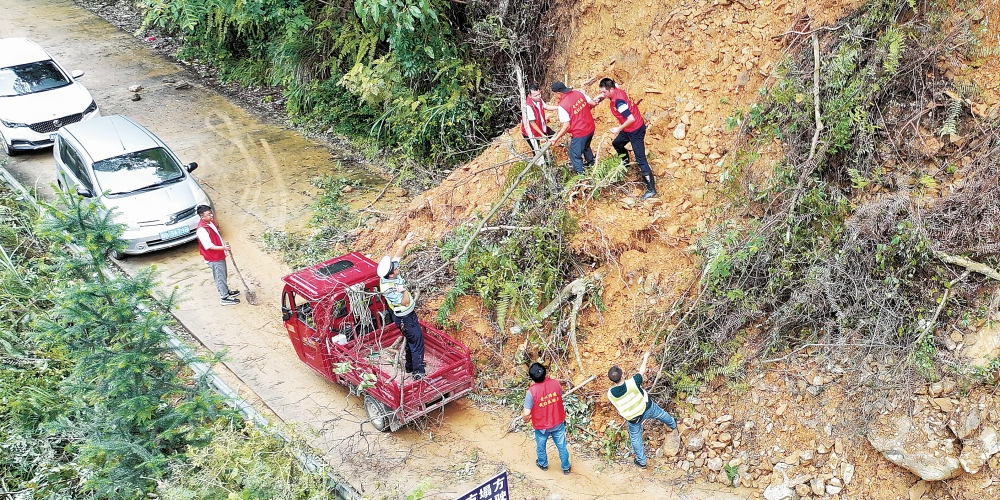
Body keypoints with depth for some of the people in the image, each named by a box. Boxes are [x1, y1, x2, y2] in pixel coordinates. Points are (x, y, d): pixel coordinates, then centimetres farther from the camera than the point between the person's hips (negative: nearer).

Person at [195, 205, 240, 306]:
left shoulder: (211, 222, 0)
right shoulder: (202, 230, -29)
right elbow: (209, 246, -29)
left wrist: (224, 245, 15)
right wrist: (223, 247, -36)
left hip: (220, 255, 9)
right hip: (214, 259, -9)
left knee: (224, 275, 24)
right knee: (220, 277, 6)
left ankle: (227, 291, 43)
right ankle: (225, 298, 19)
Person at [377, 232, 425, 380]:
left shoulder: (388, 274, -13)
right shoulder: (389, 290, -35)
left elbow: (396, 256, -4)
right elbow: (406, 302, -28)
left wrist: (405, 243, -15)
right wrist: (404, 290, -42)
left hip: (406, 315, 9)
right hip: (405, 319, -9)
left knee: (411, 339, 25)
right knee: (417, 341, 3)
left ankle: (410, 366, 42)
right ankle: (418, 373, 13)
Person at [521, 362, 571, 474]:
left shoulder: (532, 392, -30)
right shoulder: (555, 383, -19)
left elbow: (526, 414, -26)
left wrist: (524, 417, -3)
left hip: (541, 426, -2)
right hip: (558, 423, 2)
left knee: (541, 446, 28)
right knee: (562, 446, 23)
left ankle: (543, 464, 52)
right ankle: (566, 467, 42)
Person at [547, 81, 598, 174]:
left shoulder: (562, 105, -22)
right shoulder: (578, 93, -4)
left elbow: (566, 126, -22)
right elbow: (593, 103, 4)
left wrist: (556, 138, -14)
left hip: (579, 133, -8)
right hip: (590, 128, 8)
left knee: (575, 155, 10)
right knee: (586, 147, 34)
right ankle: (591, 163, 56)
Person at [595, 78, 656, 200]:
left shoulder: (618, 101, -30)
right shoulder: (616, 91, -3)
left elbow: (631, 119, -34)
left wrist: (619, 129, -22)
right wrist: (600, 97, 3)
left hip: (636, 130, -10)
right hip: (629, 128, 10)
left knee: (640, 160, -8)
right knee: (617, 143, 31)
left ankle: (651, 189, -6)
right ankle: (626, 163, 56)